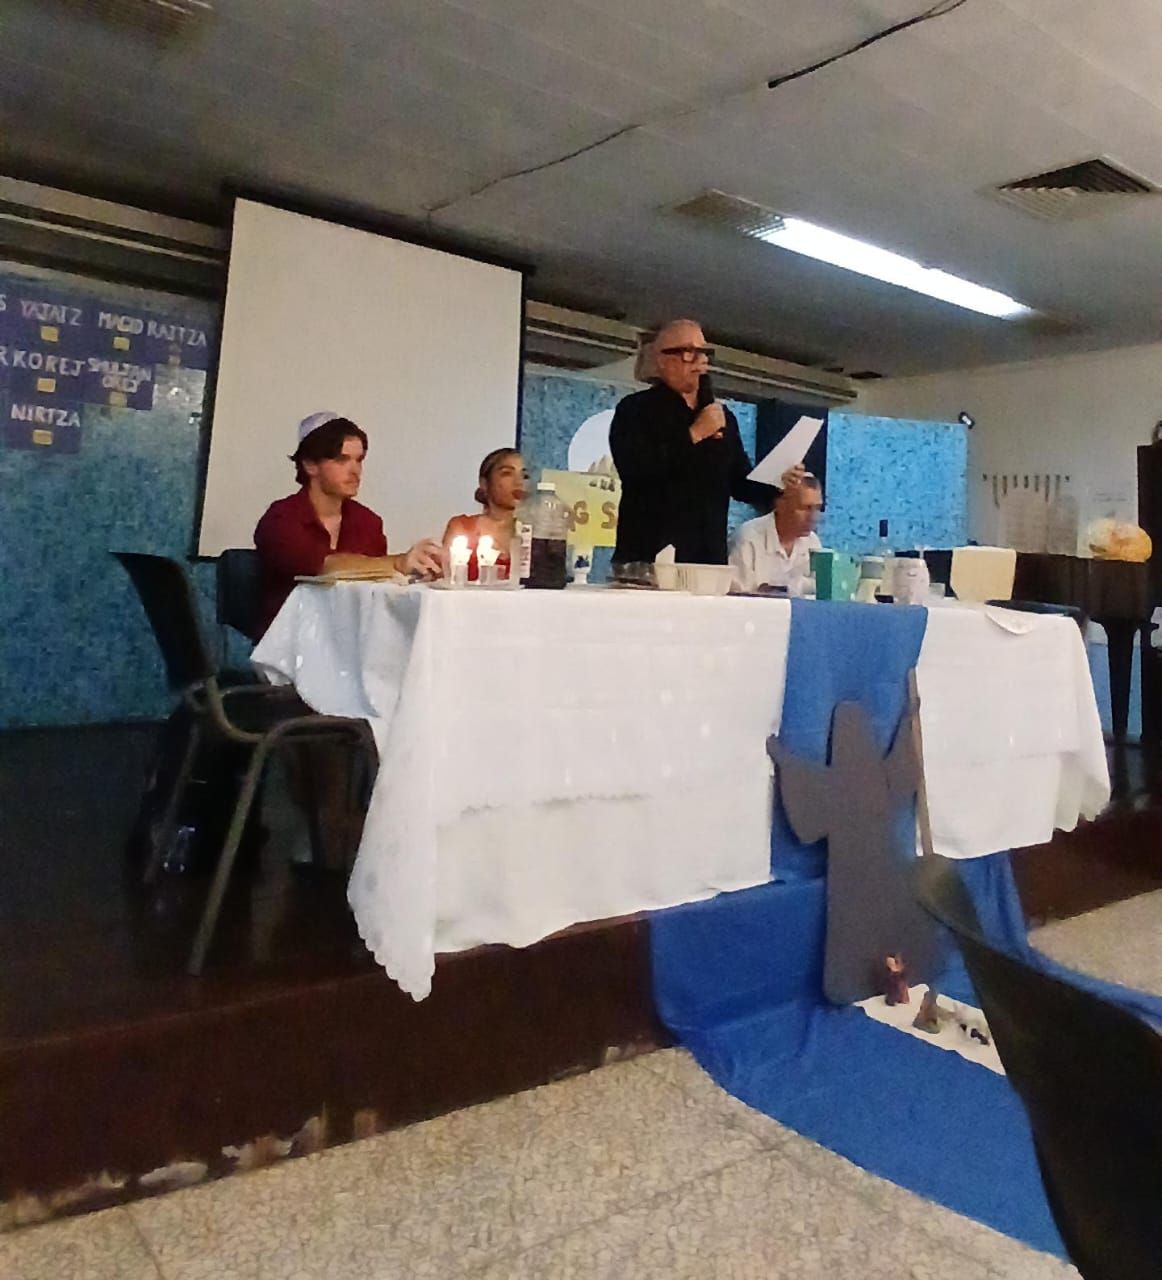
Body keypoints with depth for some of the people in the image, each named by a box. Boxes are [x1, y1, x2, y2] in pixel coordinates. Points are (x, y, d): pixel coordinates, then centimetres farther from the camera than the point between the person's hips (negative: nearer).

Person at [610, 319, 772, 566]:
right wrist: (693, 434, -12)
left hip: (709, 555, 5)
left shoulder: (723, 417, 18)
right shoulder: (635, 409, 2)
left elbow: (740, 483, 18)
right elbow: (633, 469, -15)